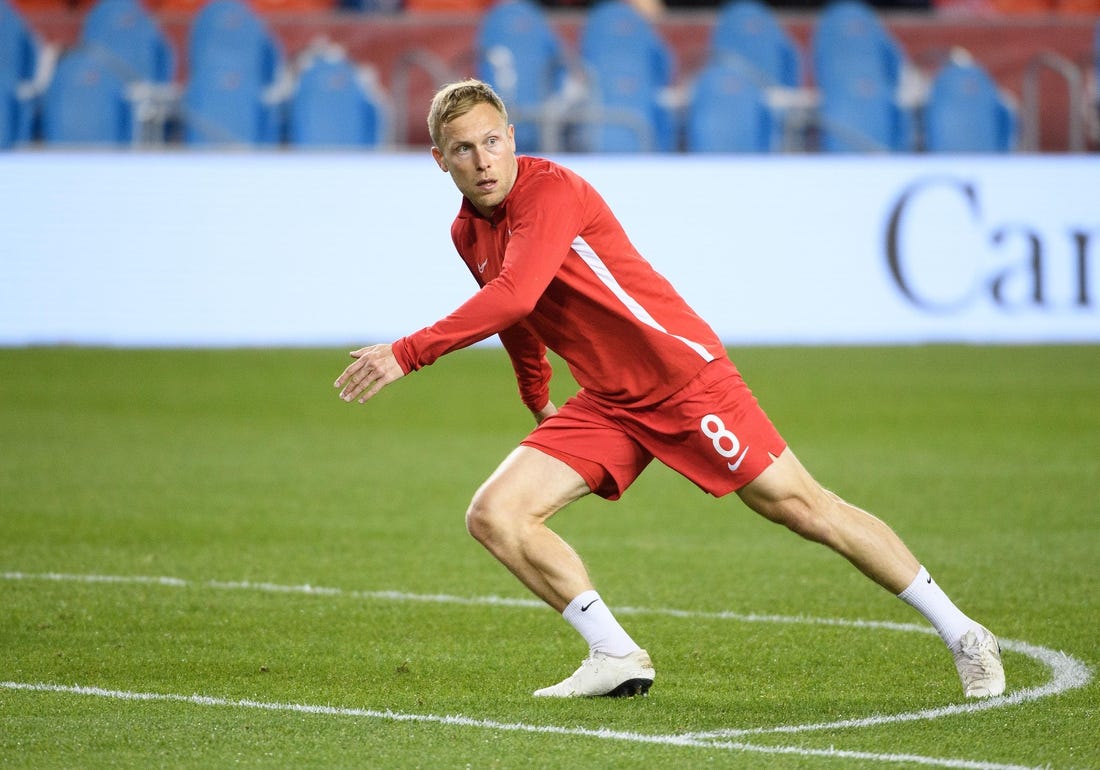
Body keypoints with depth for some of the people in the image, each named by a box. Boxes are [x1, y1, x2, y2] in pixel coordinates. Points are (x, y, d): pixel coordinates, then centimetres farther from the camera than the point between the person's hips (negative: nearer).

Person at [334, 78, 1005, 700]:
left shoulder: (552, 189, -20)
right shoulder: (468, 233, 6)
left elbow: (514, 296, -35)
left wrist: (408, 354, -34)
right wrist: (539, 399, 35)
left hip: (684, 373, -7)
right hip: (606, 405, 8)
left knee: (802, 507, -7)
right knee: (495, 516, -8)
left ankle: (963, 636, 4)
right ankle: (618, 659, -2)